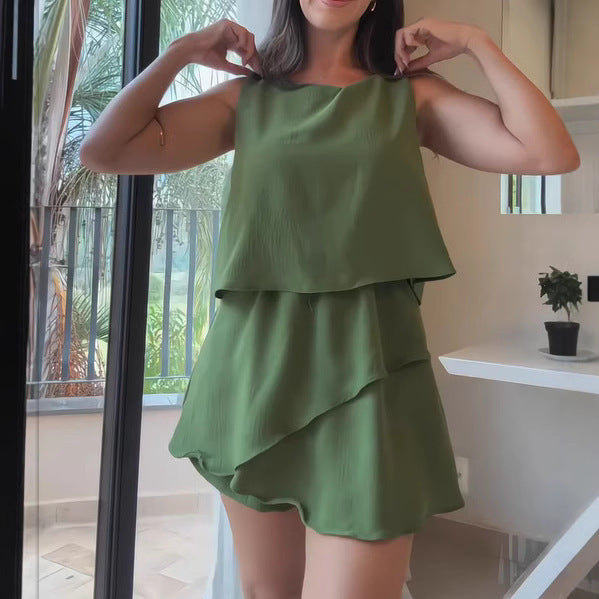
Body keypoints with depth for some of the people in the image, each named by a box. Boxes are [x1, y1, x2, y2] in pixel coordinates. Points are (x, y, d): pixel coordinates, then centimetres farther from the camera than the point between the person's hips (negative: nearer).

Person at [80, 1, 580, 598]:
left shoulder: (411, 93, 8)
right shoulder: (247, 96, 9)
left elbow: (553, 154, -4)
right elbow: (102, 151, 2)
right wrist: (180, 52, 2)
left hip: (365, 363, -2)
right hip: (254, 363, 2)